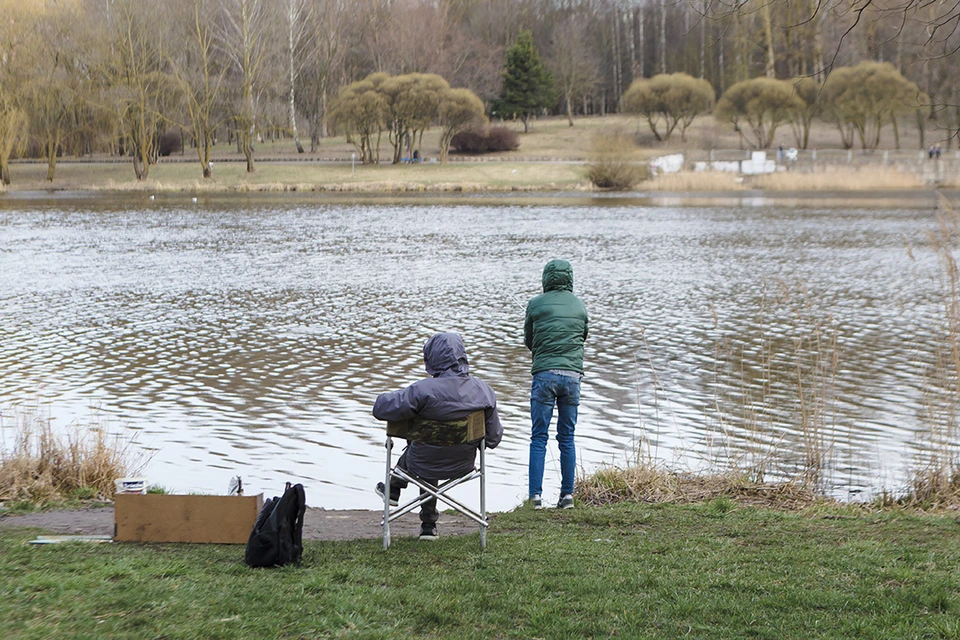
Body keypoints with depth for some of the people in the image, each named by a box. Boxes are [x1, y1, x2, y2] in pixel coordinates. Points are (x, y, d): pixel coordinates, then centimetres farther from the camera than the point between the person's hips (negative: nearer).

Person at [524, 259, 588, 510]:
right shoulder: (579, 306, 10)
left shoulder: (536, 304, 1)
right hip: (572, 374, 3)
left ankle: (536, 494, -7)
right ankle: (567, 494, 7)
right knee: (567, 437, 9)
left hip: (544, 374, -3)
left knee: (538, 437, 0)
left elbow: (528, 341, 12)